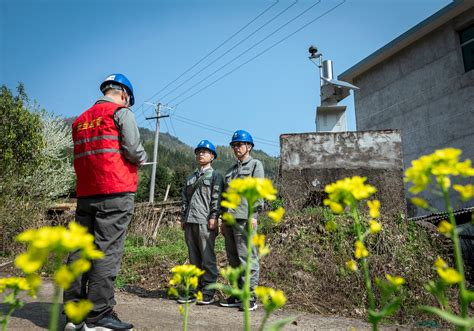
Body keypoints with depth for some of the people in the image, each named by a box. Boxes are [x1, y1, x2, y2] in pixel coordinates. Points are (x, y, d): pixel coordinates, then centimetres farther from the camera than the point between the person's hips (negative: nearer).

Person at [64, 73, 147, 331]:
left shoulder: (81, 119, 19)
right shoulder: (121, 112, -1)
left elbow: (82, 155, 18)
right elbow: (134, 151, -11)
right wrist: (142, 158, 10)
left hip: (85, 193, 7)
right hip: (115, 192, -7)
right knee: (107, 250, -6)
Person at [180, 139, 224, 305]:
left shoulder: (215, 176, 5)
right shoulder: (190, 177, 23)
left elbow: (217, 198, -5)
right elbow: (185, 198, 22)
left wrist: (214, 217, -15)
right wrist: (183, 218, 14)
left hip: (205, 222, -6)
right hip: (190, 222, 6)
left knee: (207, 258, -5)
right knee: (194, 258, 9)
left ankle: (208, 293, 1)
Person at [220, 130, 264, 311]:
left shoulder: (256, 164, 6)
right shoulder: (231, 170, 24)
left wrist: (254, 215, -15)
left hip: (244, 218, -7)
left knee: (247, 258, -6)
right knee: (233, 260, 9)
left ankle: (250, 298, -1)